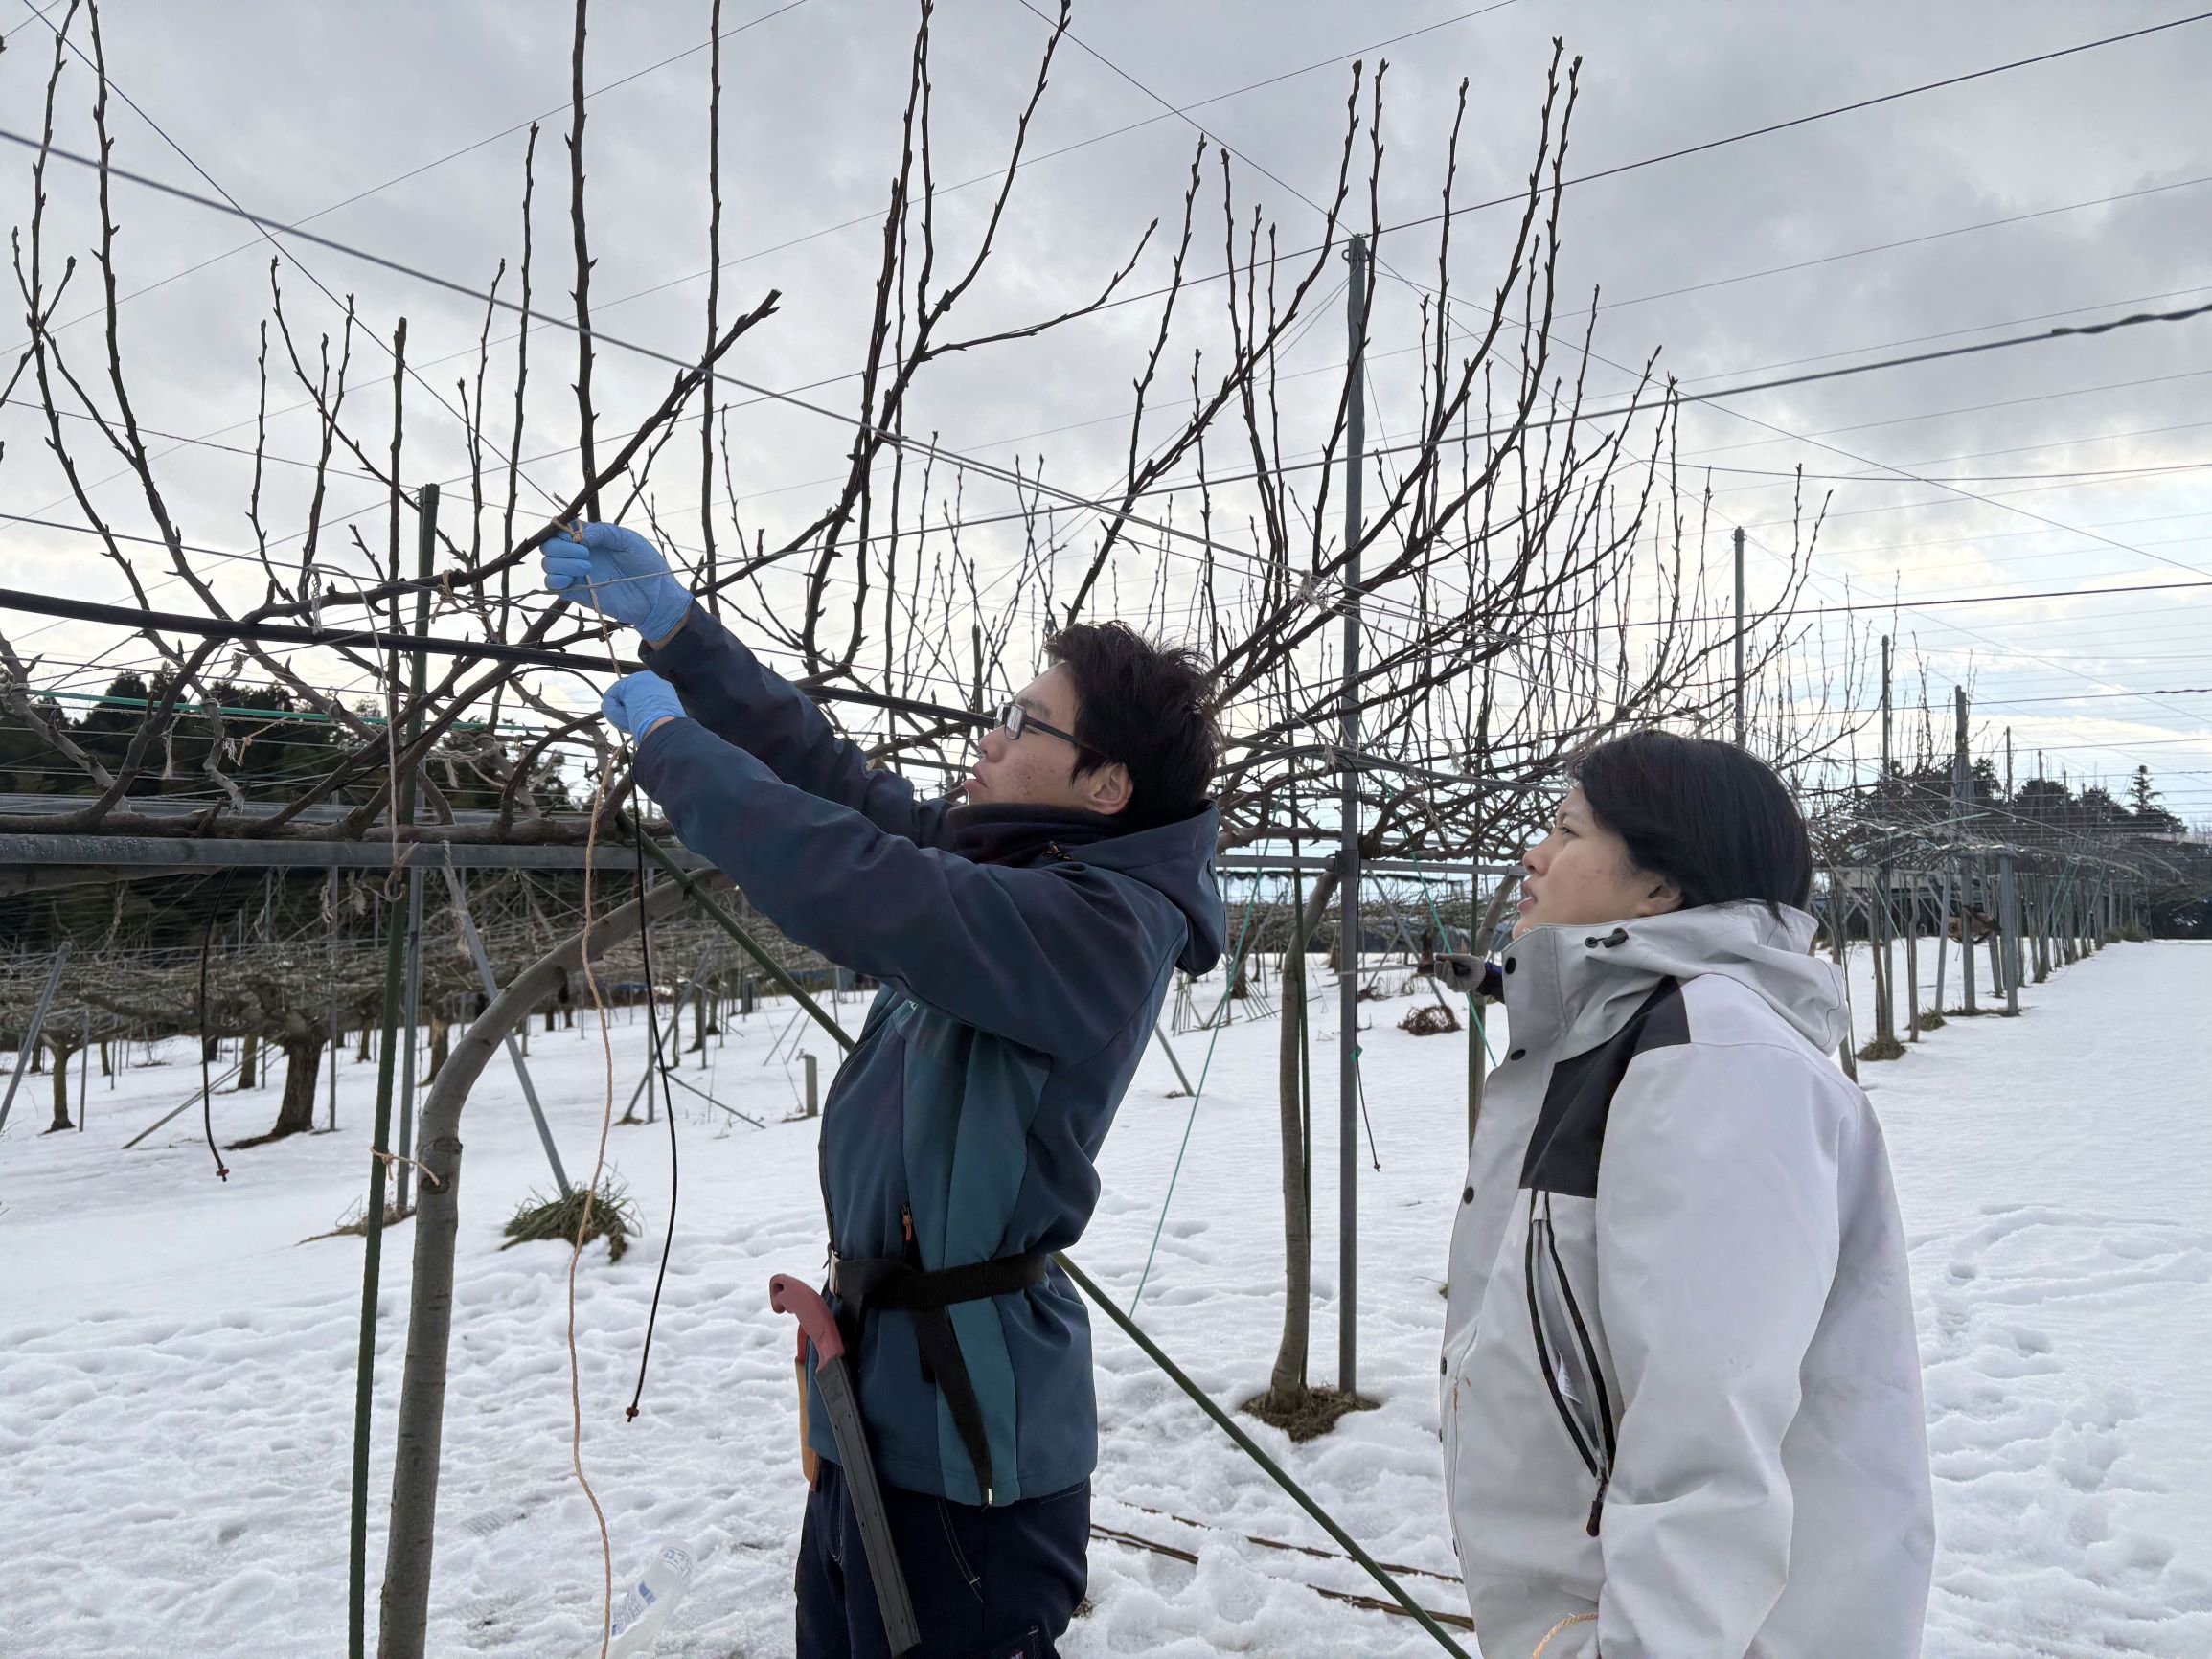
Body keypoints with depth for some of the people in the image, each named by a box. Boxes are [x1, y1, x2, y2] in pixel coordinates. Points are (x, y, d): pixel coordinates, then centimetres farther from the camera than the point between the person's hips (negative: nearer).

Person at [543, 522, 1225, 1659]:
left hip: (963, 1431, -9)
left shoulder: (1094, 923, -23)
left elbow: (843, 877, -31)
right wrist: (675, 626, 4)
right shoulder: (1009, 861, 4)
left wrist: (670, 738, -16)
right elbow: (830, 777, 8)